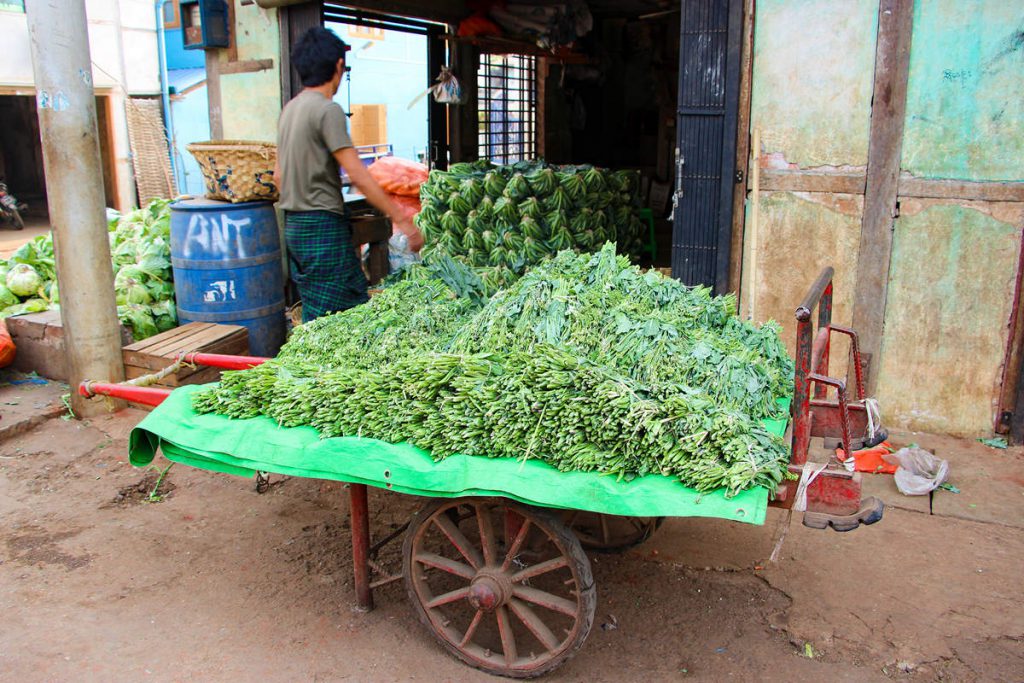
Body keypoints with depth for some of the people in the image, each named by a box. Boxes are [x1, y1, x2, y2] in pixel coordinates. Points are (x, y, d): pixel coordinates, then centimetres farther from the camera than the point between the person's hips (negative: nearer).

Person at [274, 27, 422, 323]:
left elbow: (278, 175, 19)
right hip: (324, 228, -9)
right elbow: (358, 175, -19)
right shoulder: (327, 109, -13)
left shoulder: (290, 109, 13)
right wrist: (400, 219, -16)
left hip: (294, 226, 9)